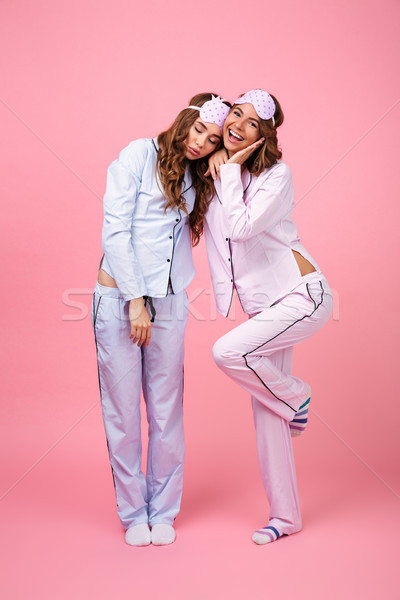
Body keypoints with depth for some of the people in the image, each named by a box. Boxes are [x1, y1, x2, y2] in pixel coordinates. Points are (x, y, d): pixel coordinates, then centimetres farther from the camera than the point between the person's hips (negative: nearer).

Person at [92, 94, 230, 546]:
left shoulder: (197, 179, 16)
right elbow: (115, 231, -8)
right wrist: (135, 300, -14)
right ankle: (133, 513, 18)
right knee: (122, 410, 2)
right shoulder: (138, 156, -1)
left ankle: (163, 512, 22)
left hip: (169, 303, 5)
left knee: (167, 411, 6)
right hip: (119, 296, -4)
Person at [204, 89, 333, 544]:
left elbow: (242, 226, -24)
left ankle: (296, 395, 4)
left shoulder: (276, 174, -10)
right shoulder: (214, 171, 9)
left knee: (227, 352, -27)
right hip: (260, 305, 7)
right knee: (265, 413, 4)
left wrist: (229, 170, -14)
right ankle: (285, 516, 18)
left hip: (301, 294, -6)